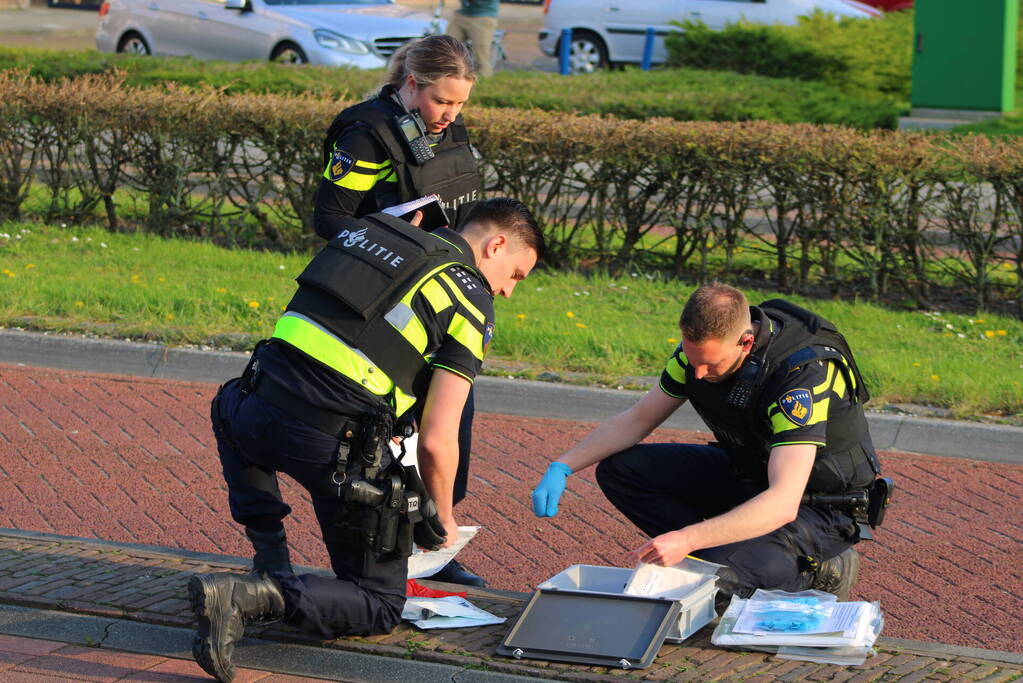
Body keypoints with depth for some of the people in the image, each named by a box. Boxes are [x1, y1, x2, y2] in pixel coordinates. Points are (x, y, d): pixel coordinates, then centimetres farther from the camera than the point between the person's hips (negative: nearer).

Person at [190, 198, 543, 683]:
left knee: (230, 411, 43)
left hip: (260, 411, 5)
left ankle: (270, 561, 27)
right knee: (380, 608, 14)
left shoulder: (366, 233, 20)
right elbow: (436, 441, -3)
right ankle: (254, 597, -11)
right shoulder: (471, 303, 3)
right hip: (338, 449, -5)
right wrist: (442, 520, 16)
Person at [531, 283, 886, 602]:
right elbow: (638, 419, 2)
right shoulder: (704, 345, -12)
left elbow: (783, 504, -41)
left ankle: (817, 569, -5)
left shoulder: (804, 373, -34)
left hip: (821, 506, -8)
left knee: (715, 576, -33)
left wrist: (686, 539, -50)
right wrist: (562, 467, -12)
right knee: (618, 469, -7)